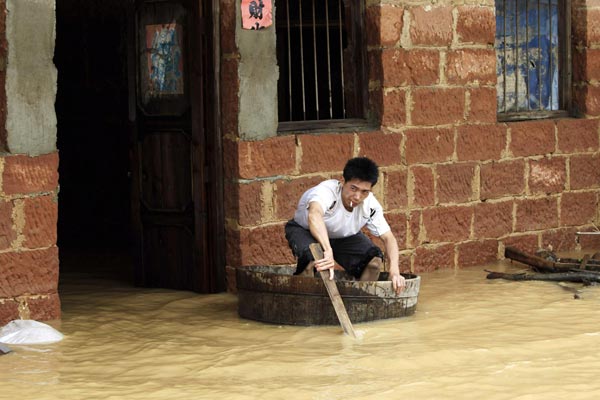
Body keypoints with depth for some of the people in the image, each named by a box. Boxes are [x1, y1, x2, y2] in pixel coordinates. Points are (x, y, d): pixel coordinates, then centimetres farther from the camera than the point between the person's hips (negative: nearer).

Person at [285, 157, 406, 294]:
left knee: (375, 259, -17)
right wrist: (328, 251, -78)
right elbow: (314, 215, -63)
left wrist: (394, 271, -40)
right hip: (304, 230, -5)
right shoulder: (326, 191, -41)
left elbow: (388, 238, -21)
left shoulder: (371, 205, -24)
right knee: (312, 260, -38)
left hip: (342, 236, 5)